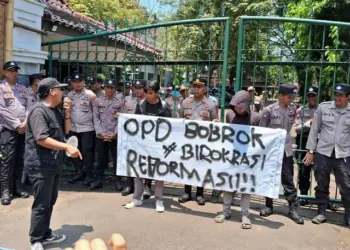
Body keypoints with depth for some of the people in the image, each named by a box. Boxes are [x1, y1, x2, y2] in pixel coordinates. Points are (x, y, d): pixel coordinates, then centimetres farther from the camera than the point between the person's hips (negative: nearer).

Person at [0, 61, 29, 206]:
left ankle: (17, 187, 19)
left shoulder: (23, 89, 14)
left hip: (24, 129, 5)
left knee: (20, 159, 9)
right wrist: (17, 125, -11)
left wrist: (26, 123, -6)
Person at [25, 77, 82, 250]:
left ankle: (46, 234, 31)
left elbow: (64, 131, 18)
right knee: (41, 204, 0)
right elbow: (41, 139, -26)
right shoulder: (39, 111, -18)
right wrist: (67, 147, -29)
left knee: (50, 202, 18)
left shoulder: (55, 110, 11)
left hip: (53, 164, 10)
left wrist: (67, 114, 4)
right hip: (40, 165, -9)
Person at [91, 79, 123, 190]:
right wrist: (101, 133, -8)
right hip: (100, 136, 1)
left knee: (117, 159, 4)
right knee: (100, 159, 8)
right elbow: (96, 118, 3)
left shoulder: (119, 103, 4)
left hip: (115, 136, -1)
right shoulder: (98, 101, 7)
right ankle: (98, 180, 20)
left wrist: (114, 134, -11)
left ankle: (118, 181, 15)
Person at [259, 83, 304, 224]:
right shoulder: (269, 110, -10)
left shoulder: (293, 109, 1)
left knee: (288, 179, 5)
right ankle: (269, 206, 23)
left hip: (286, 149, 3)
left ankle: (293, 209, 15)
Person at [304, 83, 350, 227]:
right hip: (322, 152, 0)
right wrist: (310, 151, 0)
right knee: (321, 185, 10)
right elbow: (314, 129, 3)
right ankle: (321, 213, 25)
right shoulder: (323, 107, 0)